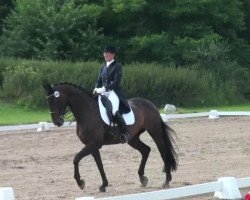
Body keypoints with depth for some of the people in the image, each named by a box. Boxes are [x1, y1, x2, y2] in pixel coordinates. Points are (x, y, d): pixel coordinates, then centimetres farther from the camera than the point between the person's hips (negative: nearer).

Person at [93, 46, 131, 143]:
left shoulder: (117, 66, -3)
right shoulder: (103, 67, 17)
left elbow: (116, 82, -13)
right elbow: (99, 81, 17)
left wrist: (104, 88, -22)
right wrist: (97, 89, -5)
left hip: (114, 92, -8)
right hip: (103, 93, 8)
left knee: (114, 111, -30)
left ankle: (125, 133, -18)